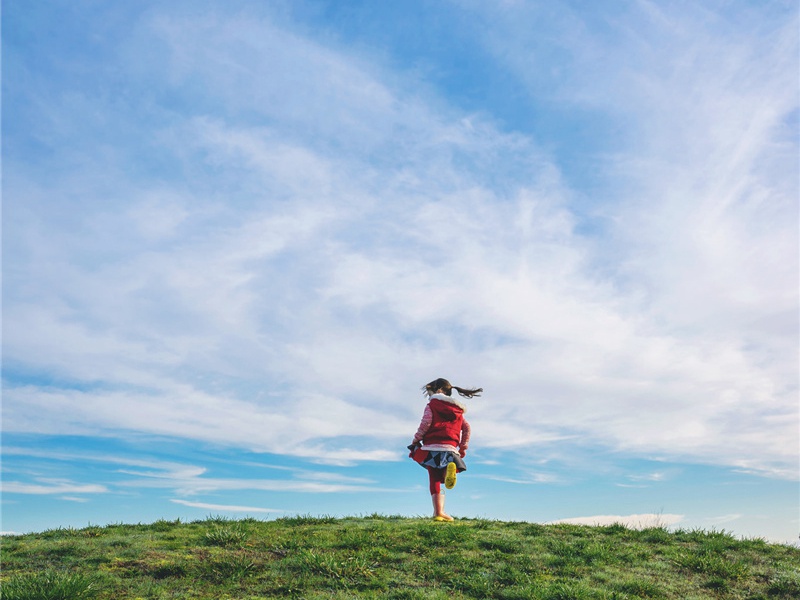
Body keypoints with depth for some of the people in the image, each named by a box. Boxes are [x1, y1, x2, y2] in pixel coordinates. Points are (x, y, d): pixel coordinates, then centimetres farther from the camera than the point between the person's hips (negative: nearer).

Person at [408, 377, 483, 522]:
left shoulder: (432, 404, 6)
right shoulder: (457, 409, 22)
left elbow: (425, 424, -5)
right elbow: (466, 427, 18)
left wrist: (415, 441, 4)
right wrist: (463, 447, 23)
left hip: (432, 447, -3)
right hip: (451, 448, 4)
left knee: (434, 479, 2)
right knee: (441, 477, 13)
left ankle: (438, 512, -11)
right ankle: (450, 469, -23)